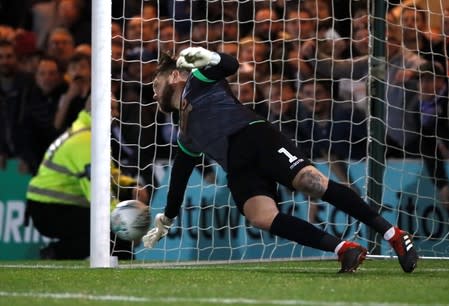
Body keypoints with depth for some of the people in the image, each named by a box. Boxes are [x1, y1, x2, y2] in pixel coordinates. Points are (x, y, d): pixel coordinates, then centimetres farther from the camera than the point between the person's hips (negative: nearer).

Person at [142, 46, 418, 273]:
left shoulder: (197, 80, 18)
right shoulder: (186, 136, 35)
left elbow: (230, 65, 2)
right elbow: (179, 178, 45)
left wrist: (205, 58, -9)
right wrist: (167, 221, 51)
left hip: (256, 137, -5)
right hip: (239, 169, 5)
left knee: (314, 183, -26)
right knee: (261, 218, -27)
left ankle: (395, 236, -26)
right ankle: (345, 250, -35)